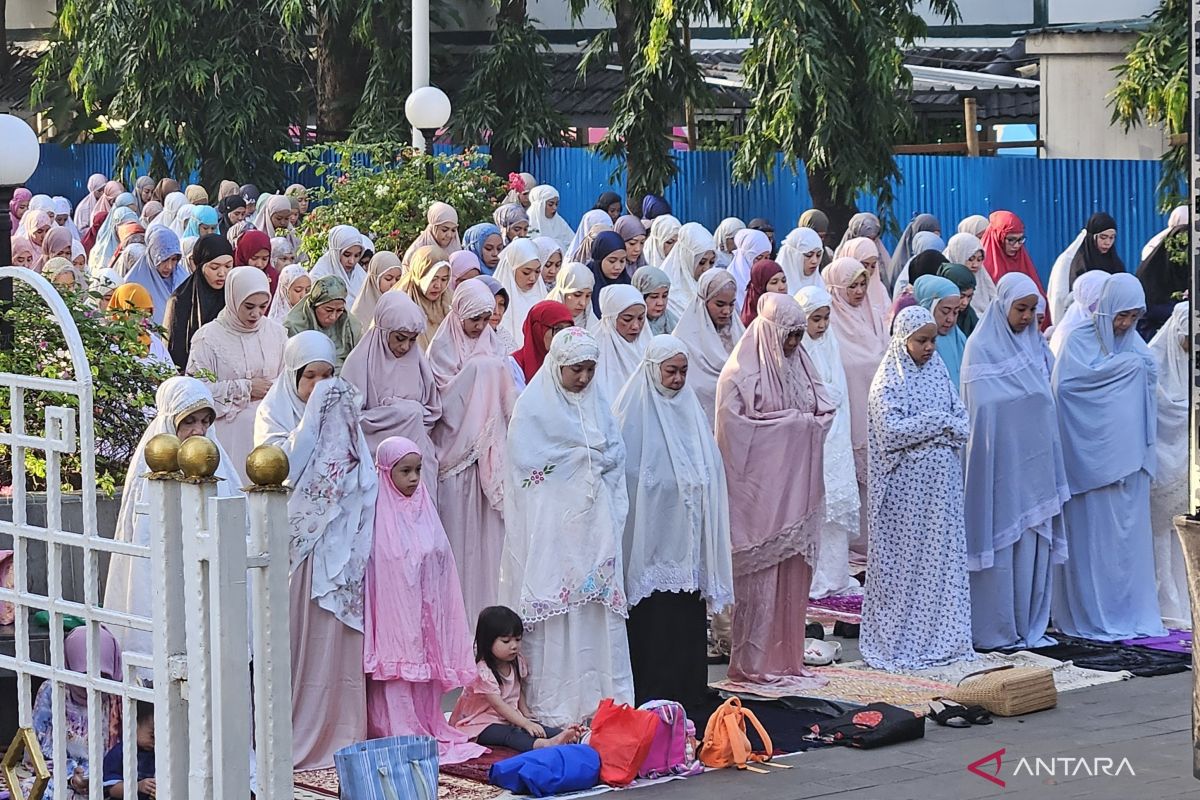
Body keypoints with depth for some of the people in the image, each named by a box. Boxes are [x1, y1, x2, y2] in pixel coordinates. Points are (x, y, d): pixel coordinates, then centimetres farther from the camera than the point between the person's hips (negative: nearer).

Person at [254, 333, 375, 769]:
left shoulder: (341, 409, 12)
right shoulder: (273, 412, -1)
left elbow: (363, 473, 13)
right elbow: (284, 466, -18)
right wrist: (313, 414, -16)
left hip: (336, 540, 4)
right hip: (293, 538, -4)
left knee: (335, 635, 2)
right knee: (292, 631, -3)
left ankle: (337, 729, 7)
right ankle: (293, 731, 3)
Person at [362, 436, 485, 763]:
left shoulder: (424, 511, 9)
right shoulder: (379, 517, -9)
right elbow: (373, 568, -11)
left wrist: (435, 610, 12)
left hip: (423, 610, 6)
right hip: (393, 611, -6)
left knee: (427, 671, 9)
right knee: (397, 673, -5)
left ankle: (429, 731, 17)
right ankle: (401, 738, -3)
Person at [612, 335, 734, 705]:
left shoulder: (692, 411, 13)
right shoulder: (635, 411, -5)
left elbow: (709, 473, 17)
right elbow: (626, 473, -8)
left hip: (687, 532, 6)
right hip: (650, 532, -6)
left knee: (688, 616, 5)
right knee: (652, 616, -5)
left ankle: (687, 691, 12)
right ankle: (651, 695, 0)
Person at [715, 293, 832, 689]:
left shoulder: (799, 365, 13)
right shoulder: (742, 373, -8)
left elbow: (824, 411, 17)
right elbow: (734, 426, -14)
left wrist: (810, 423, -4)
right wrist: (790, 423, -13)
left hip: (797, 485, 7)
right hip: (760, 485, -7)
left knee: (795, 572, 8)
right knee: (761, 574, -4)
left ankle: (788, 657, 15)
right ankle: (755, 662, 2)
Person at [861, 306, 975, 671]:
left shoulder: (937, 370, 10)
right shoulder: (889, 380, -8)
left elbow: (961, 418, 11)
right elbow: (892, 430, -18)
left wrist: (948, 429, -11)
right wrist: (938, 423, -12)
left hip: (941, 483, 6)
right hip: (906, 486, -6)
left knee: (944, 557, 6)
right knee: (905, 559, -1)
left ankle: (942, 637, 12)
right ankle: (900, 641, 6)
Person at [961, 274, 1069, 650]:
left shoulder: (1036, 345, 14)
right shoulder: (982, 347, -7)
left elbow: (1045, 399, 17)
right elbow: (983, 408, -12)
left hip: (1034, 460, 6)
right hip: (1001, 460, -6)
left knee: (1034, 541, 7)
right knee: (1001, 541, -4)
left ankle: (1031, 625, 14)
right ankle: (996, 630, 2)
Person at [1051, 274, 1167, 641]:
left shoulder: (1135, 345, 14)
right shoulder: (1079, 342, -4)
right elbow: (1066, 381, -18)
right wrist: (1124, 364, -12)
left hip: (1128, 458, 5)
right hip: (1093, 456, -5)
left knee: (1131, 537, 5)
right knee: (1094, 537, -2)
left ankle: (1133, 615, 12)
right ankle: (1092, 618, 6)